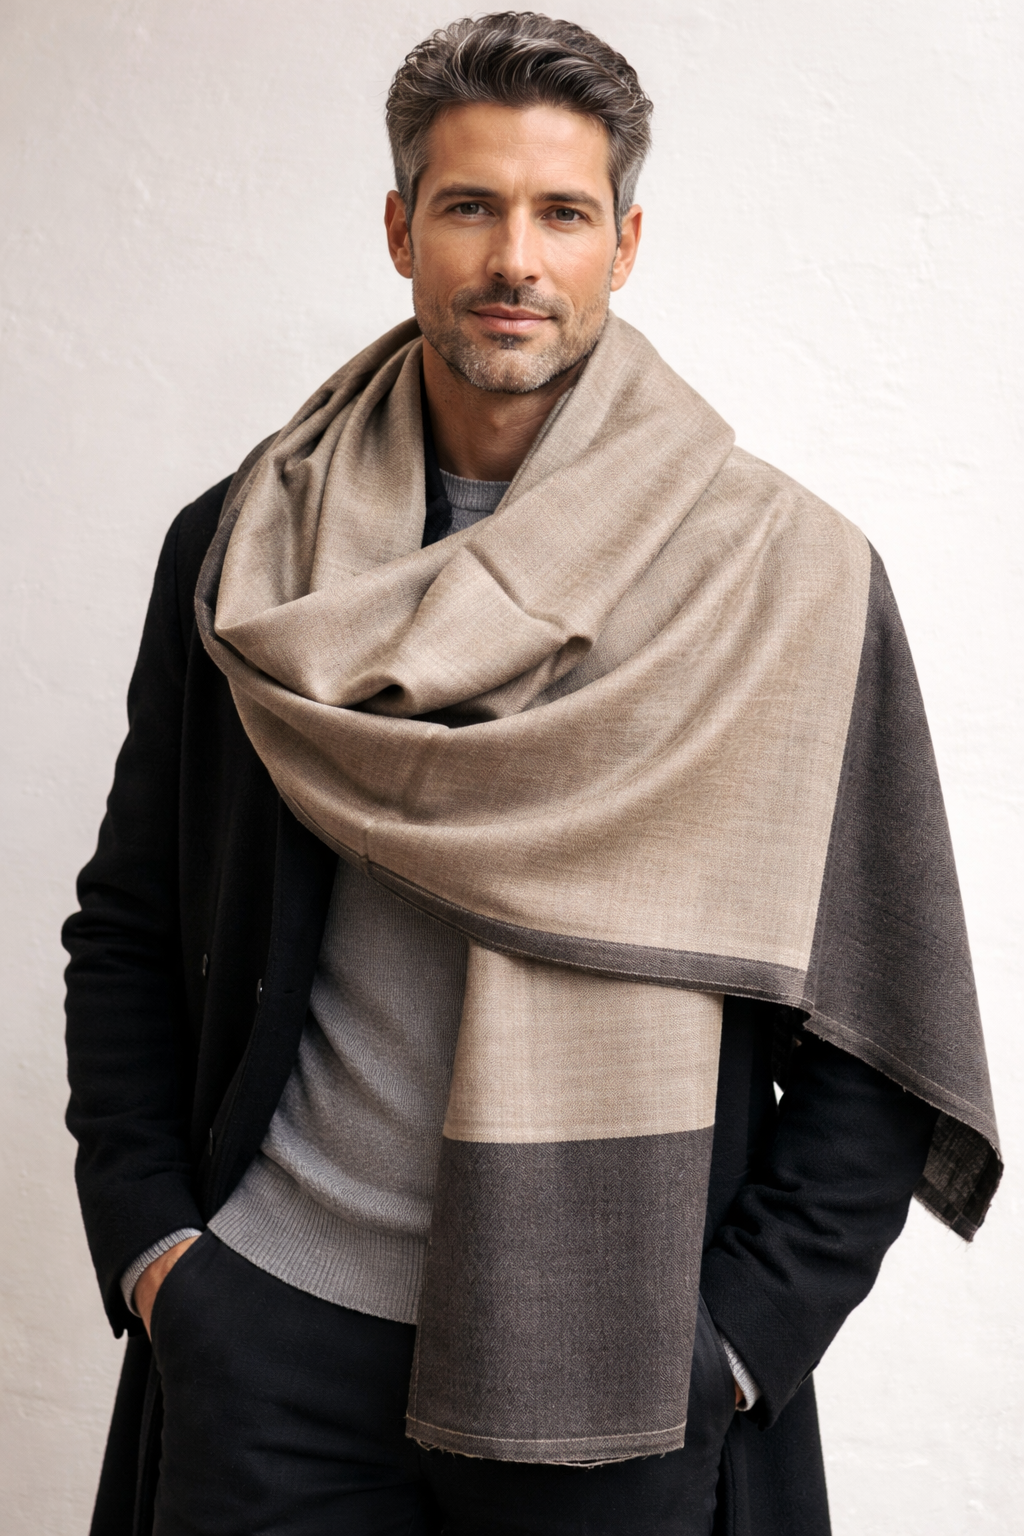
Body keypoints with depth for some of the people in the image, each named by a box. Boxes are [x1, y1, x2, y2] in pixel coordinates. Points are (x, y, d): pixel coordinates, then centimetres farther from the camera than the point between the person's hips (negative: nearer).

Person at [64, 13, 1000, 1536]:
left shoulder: (793, 579, -6)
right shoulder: (241, 552, 2)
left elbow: (884, 1039, -5)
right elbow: (128, 933, 9)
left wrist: (720, 1351, -9)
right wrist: (148, 1246, 1)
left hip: (611, 1383, -1)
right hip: (271, 1335, 2)